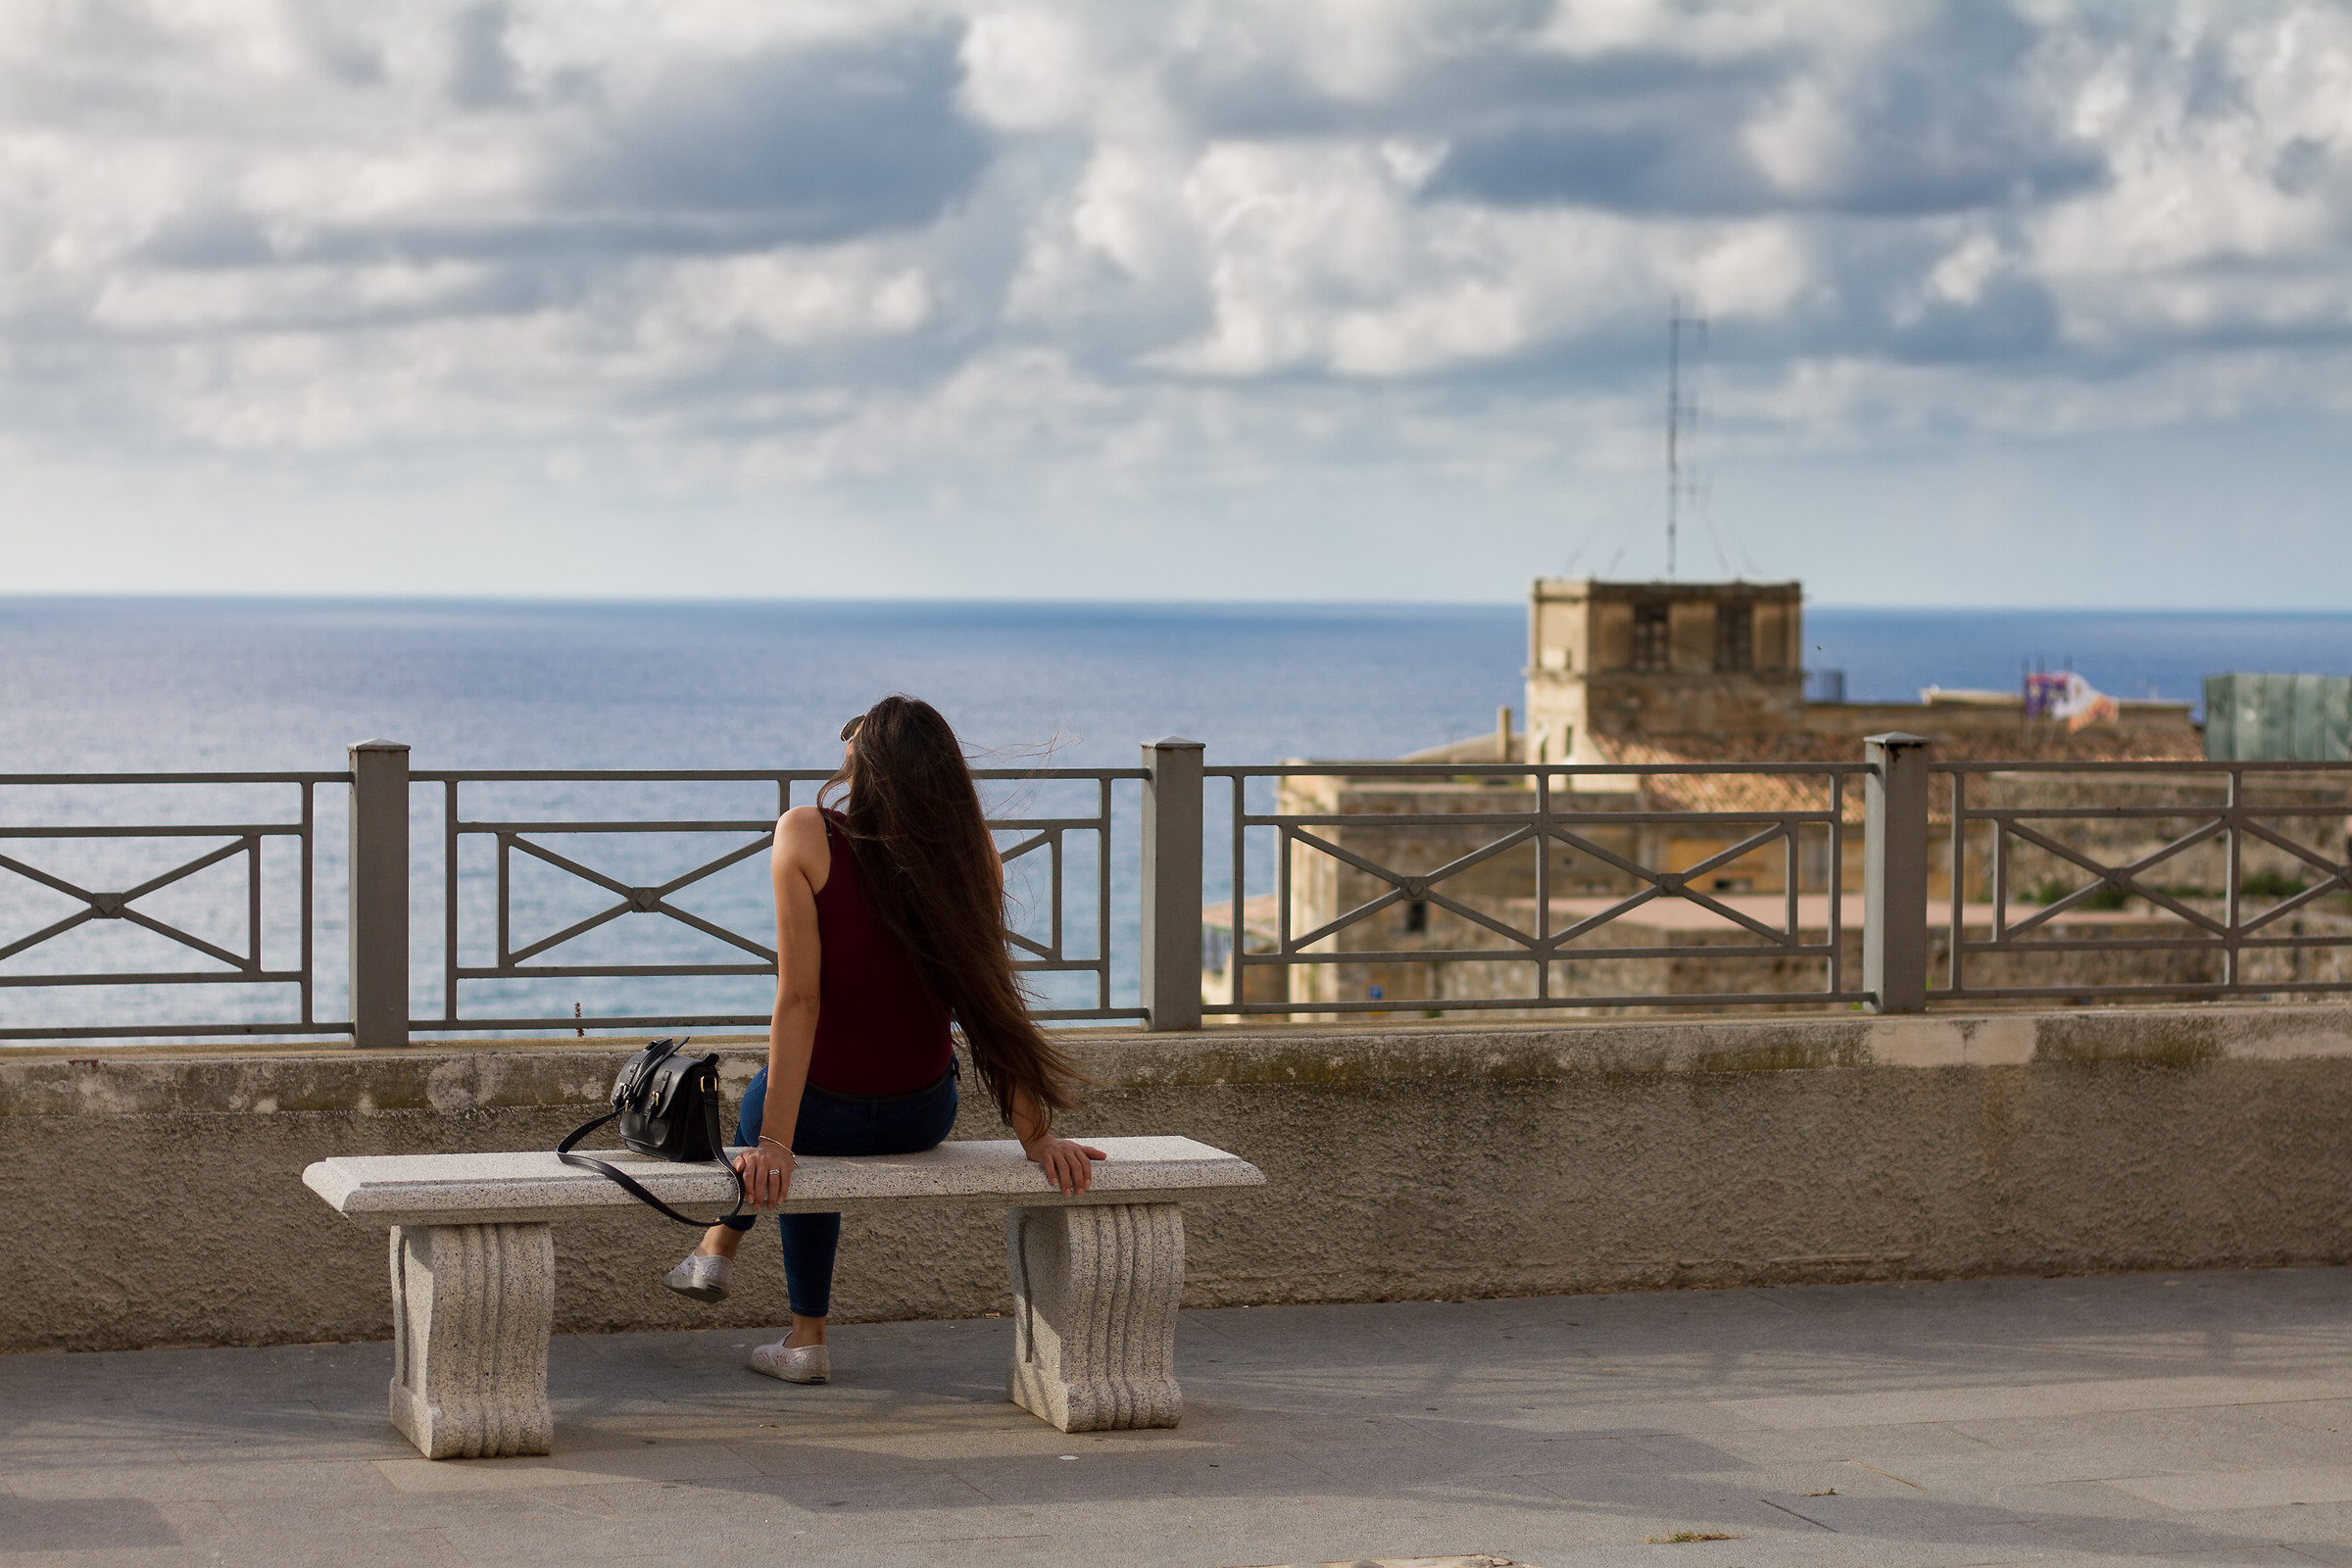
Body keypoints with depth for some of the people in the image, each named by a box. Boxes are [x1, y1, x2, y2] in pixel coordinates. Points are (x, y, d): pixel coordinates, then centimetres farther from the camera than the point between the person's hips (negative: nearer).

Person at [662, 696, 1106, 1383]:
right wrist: (1036, 1132, -8)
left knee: (764, 1100, 35)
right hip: (922, 1115, 3)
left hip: (828, 1114, -3)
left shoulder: (805, 835, -18)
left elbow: (799, 1000, -21)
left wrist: (774, 1139, -19)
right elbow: (992, 997, -11)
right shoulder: (971, 847, -9)